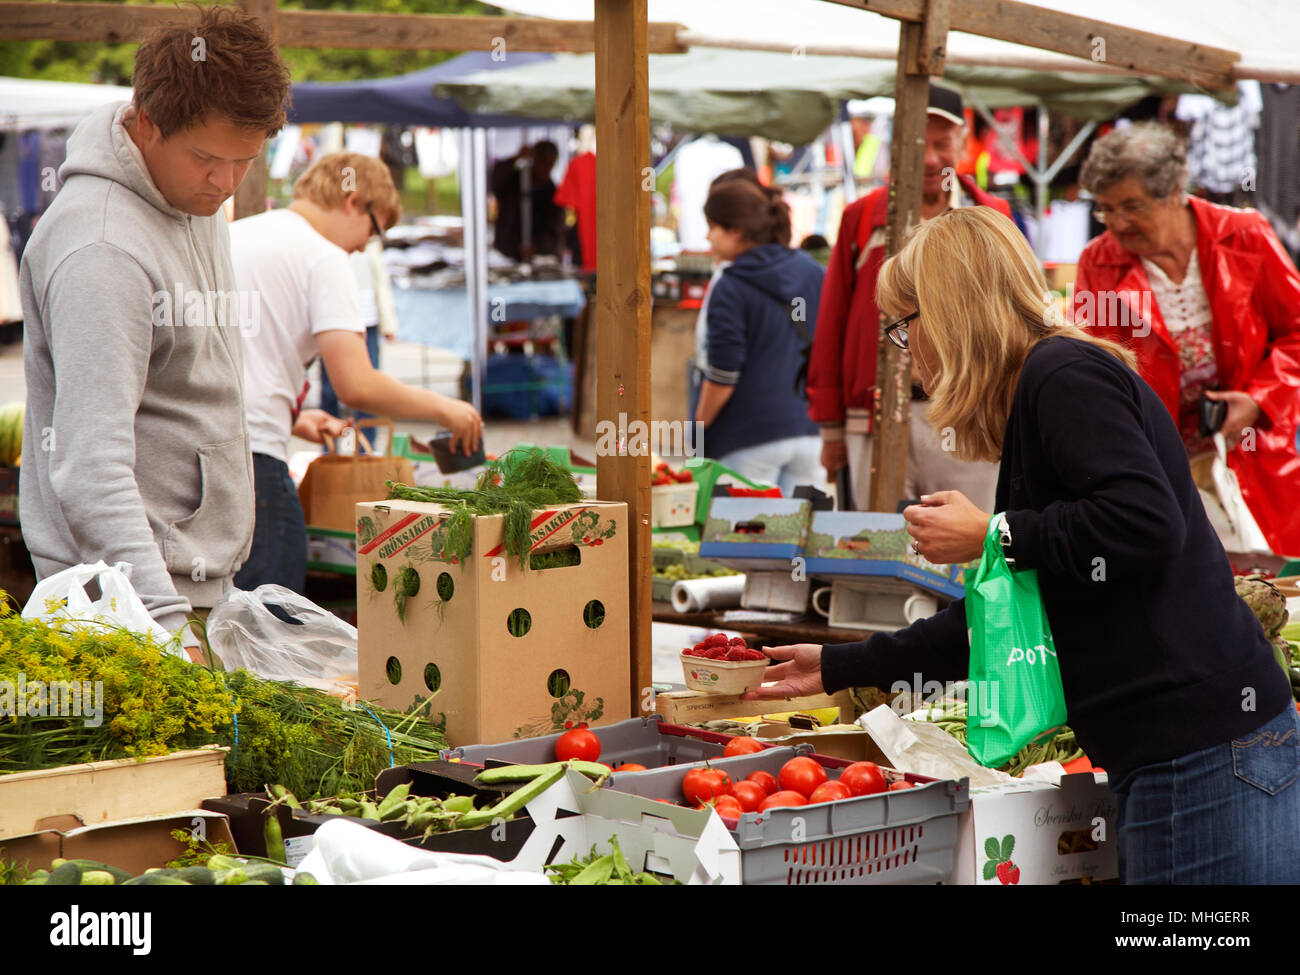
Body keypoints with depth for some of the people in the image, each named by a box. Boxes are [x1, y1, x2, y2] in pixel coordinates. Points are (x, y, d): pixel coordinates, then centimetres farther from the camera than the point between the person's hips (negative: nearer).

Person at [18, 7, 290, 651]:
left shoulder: (197, 198, 8)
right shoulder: (101, 251, -22)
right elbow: (90, 466, -29)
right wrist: (166, 625, -37)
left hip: (202, 575, 9)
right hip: (126, 596, -9)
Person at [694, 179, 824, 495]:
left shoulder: (730, 290, -10)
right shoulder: (814, 273, 9)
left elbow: (722, 377, -12)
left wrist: (699, 431, 1)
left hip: (751, 439, -6)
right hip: (810, 431, 6)